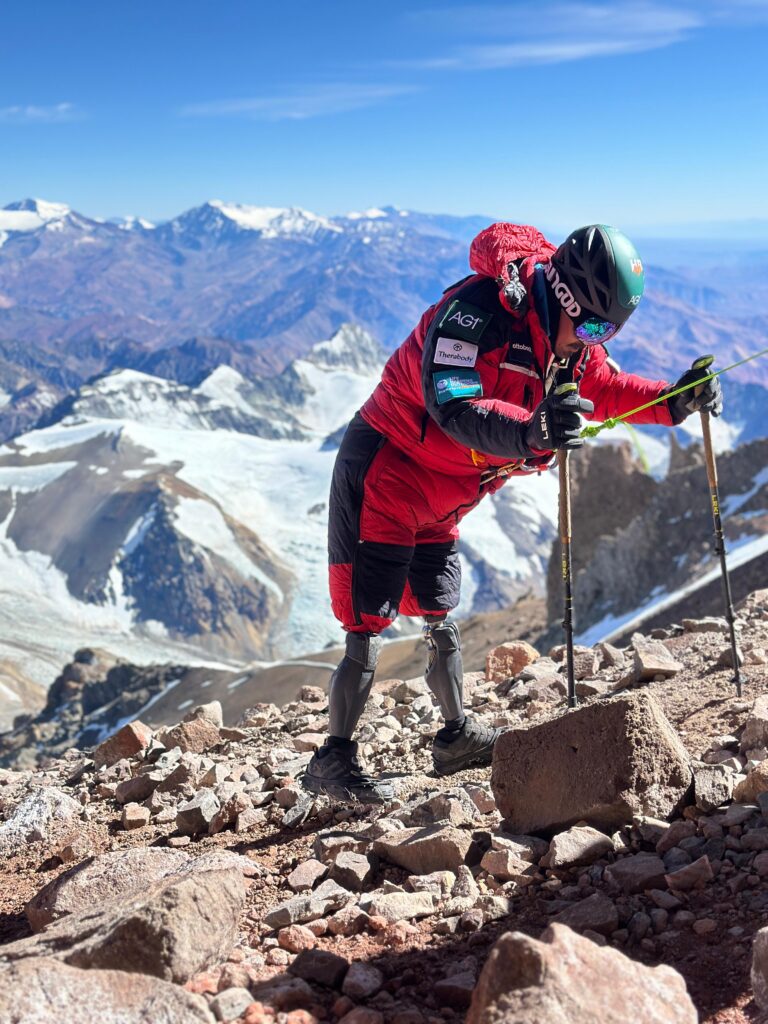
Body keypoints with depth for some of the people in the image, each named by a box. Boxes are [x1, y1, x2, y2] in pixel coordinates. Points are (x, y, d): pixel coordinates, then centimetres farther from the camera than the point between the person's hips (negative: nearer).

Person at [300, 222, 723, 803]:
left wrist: (676, 402, -3)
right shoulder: (477, 313, -28)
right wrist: (530, 432, -56)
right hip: (385, 476, -8)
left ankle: (458, 737, 33)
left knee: (440, 618, 18)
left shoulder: (569, 339, 0)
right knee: (370, 624, -6)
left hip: (439, 503, 8)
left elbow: (606, 389, 13)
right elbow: (454, 408, -40)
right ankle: (334, 760, 5)